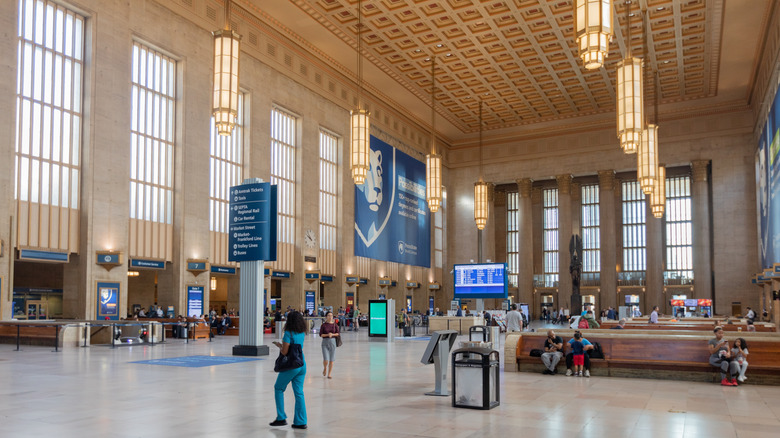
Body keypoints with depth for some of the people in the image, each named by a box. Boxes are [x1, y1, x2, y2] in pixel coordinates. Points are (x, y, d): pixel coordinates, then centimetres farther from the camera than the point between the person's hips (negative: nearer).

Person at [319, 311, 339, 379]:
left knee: (331, 360, 2)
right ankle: (325, 368, 23)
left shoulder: (335, 324, 2)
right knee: (326, 360, -11)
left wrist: (332, 334, -15)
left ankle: (329, 374, 17)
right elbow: (321, 334, -4)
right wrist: (327, 334, -18)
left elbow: (338, 333, 1)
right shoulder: (323, 325, -2)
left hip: (332, 342, 2)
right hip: (325, 342, -2)